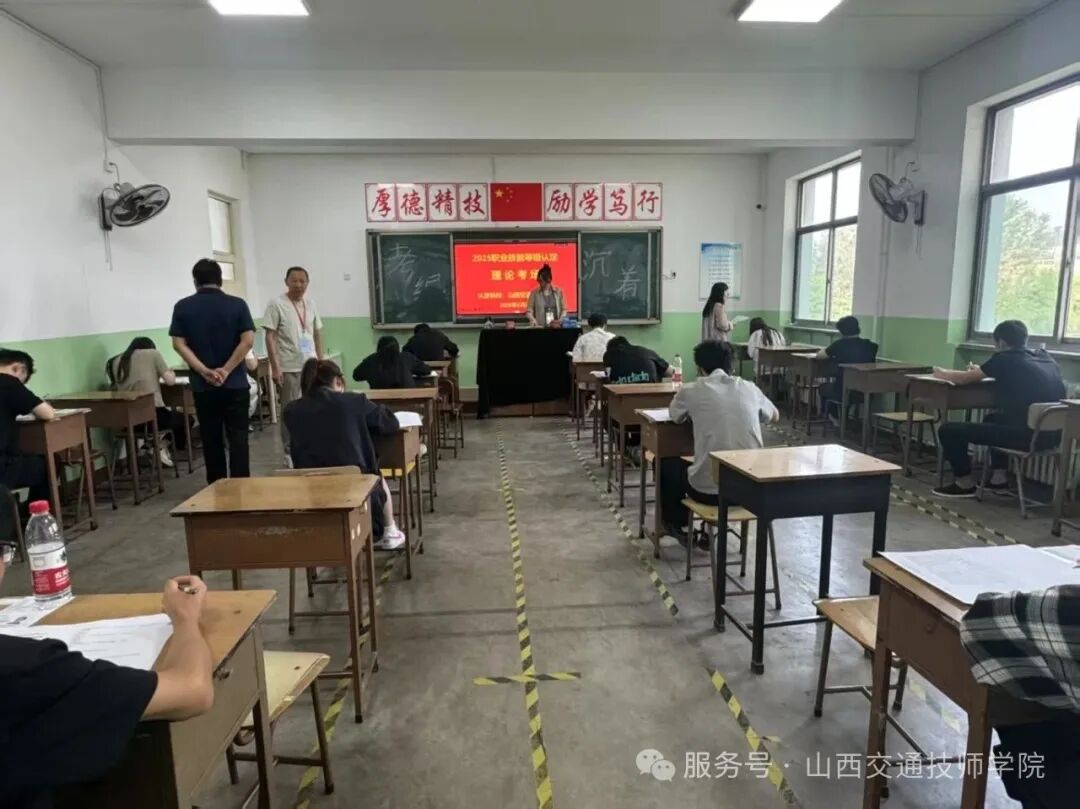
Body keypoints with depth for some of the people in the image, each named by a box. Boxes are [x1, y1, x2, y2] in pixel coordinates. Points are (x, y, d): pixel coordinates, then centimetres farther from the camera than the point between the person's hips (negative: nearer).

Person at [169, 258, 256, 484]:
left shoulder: (182, 307, 2)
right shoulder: (237, 304, -2)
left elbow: (179, 344, -6)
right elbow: (247, 340, -11)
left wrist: (204, 371, -10)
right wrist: (226, 370, -10)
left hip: (202, 386, 2)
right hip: (235, 383, -1)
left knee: (211, 440, 10)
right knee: (238, 438, 3)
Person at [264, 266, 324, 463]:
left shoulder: (310, 303, 9)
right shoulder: (277, 304, -9)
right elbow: (270, 337, -11)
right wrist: (275, 367, -16)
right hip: (289, 368, -6)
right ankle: (290, 451, 13)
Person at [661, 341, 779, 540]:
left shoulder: (691, 390, -4)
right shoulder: (750, 388, 4)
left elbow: (676, 417, 17)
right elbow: (774, 416, 24)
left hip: (710, 490, -4)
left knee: (666, 463, 26)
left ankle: (676, 523, 44)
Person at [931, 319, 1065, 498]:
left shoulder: (1005, 359, -5)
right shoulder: (1044, 356, 15)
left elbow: (964, 379, 5)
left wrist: (941, 373, 23)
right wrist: (981, 370, 35)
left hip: (1028, 434, -8)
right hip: (1052, 433, 8)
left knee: (949, 430, -2)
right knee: (993, 418, 36)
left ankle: (966, 483, 11)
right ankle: (999, 477, 33)